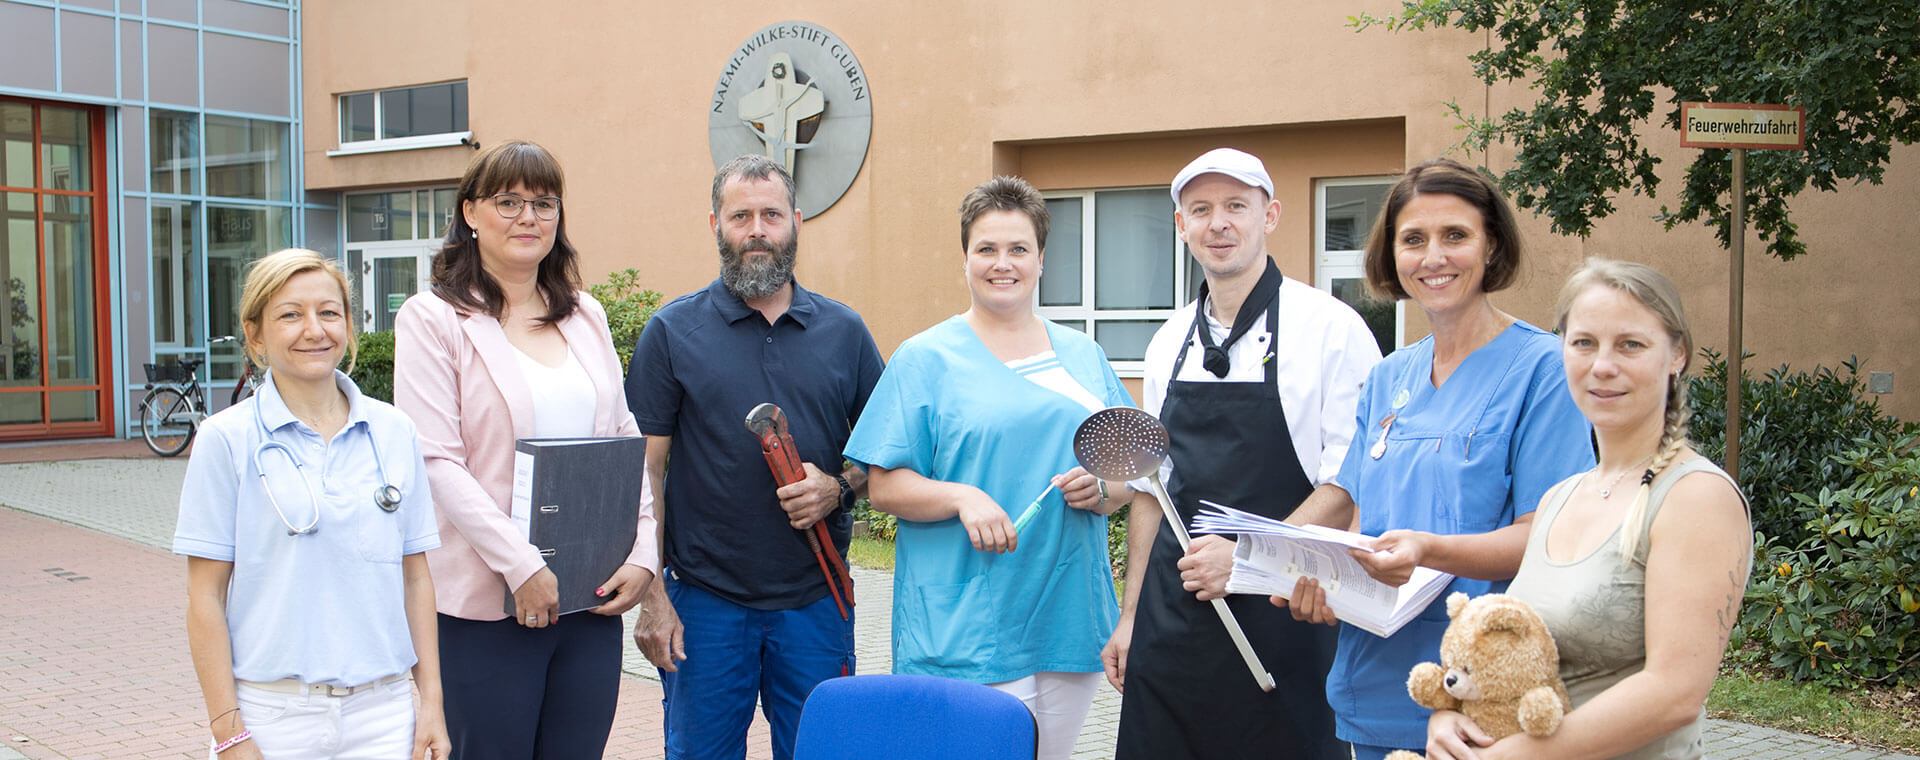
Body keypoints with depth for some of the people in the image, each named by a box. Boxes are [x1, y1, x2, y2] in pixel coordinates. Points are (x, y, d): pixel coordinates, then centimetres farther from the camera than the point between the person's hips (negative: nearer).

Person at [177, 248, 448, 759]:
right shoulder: (228, 439, -3)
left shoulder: (393, 431, 4)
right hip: (273, 712, -2)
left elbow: (416, 577, 8)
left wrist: (431, 699, 4)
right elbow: (206, 597, -3)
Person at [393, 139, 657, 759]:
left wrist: (642, 554, 2)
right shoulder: (432, 319, -2)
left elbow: (626, 444, 14)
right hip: (488, 604, -4)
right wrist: (522, 566, -17)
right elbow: (436, 462, -11)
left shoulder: (586, 317, 13)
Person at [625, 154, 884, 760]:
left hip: (816, 600, 2)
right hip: (703, 600, -1)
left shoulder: (844, 331, 6)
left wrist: (839, 487, -9)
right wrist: (650, 594, -7)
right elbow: (644, 472, -1)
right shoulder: (672, 331, 0)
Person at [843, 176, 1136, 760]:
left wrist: (1101, 490, -7)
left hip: (1069, 620, 4)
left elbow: (1129, 473, 15)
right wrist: (962, 498, -19)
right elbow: (884, 488, -3)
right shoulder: (926, 358, 1)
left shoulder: (1082, 355, 13)